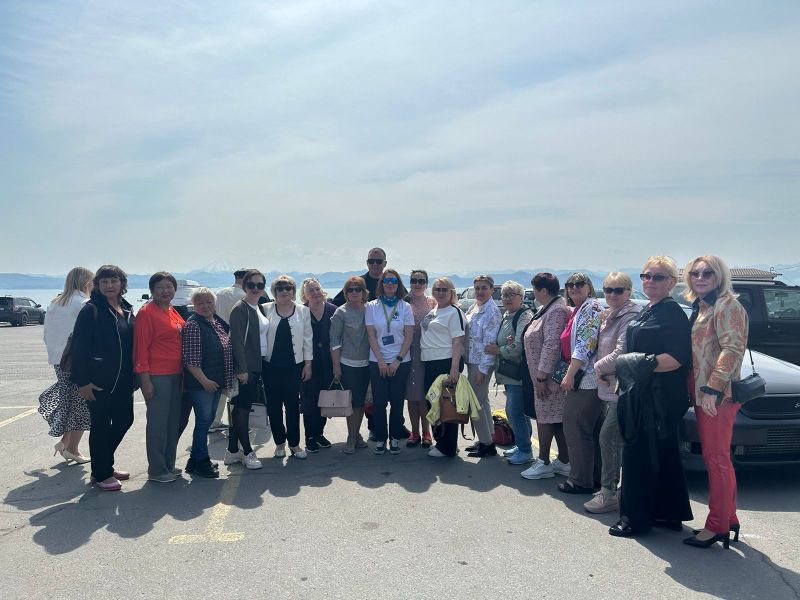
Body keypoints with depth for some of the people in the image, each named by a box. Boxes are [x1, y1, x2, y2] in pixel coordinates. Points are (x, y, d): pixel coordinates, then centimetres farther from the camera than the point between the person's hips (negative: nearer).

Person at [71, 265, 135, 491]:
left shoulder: (127, 310, 11)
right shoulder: (91, 310, -9)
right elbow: (79, 347, -12)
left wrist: (132, 375, 11)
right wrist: (83, 381, -16)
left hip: (123, 379, 7)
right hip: (99, 380, -7)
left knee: (124, 420, 13)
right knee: (100, 425, 3)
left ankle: (105, 465, 32)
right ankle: (100, 474, 17)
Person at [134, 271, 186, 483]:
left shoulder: (173, 311, 13)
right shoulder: (147, 312, -10)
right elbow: (141, 346, -13)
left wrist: (184, 373, 15)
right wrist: (145, 379, -17)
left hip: (176, 374, 8)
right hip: (156, 376, -8)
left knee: (173, 422, 14)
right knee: (157, 423, 0)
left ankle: (169, 465, 27)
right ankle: (156, 470, 12)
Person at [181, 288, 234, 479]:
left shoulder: (219, 322, 11)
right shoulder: (192, 325, -14)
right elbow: (190, 359, -18)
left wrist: (225, 380, 17)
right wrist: (204, 380, -21)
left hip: (216, 382, 8)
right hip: (200, 383, -8)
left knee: (208, 419, 15)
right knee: (203, 421, -2)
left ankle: (196, 460, 27)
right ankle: (201, 463, 10)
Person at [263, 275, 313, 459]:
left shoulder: (303, 311, 4)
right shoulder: (266, 309, 1)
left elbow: (308, 338, 5)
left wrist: (308, 363, 2)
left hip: (294, 365, 0)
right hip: (271, 365, 0)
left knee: (293, 405, 3)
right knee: (274, 406, 7)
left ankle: (294, 443, 14)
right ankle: (279, 442, 21)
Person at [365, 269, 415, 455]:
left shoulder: (405, 307, 2)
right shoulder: (372, 307, 2)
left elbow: (409, 336, -1)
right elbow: (371, 335, -1)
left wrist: (398, 360, -8)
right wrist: (381, 361, -7)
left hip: (400, 362, 0)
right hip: (377, 361, 0)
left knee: (397, 401, 4)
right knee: (379, 402, 2)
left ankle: (395, 438, 16)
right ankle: (380, 438, 14)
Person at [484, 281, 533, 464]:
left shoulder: (525, 316, -14)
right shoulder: (506, 316, 16)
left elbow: (520, 346, -22)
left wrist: (498, 350, -11)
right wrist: (496, 347, -3)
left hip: (518, 372, -10)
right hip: (508, 373, 10)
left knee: (515, 412, -5)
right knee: (512, 411, 17)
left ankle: (525, 451, 7)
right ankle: (520, 444, 31)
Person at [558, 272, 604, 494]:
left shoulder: (590, 307, -10)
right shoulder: (578, 310, 19)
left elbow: (585, 345, -18)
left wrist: (569, 375, -19)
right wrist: (570, 375, 20)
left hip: (585, 379, -10)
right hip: (583, 379, 10)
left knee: (576, 428, -5)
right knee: (593, 430, 14)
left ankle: (581, 480, 2)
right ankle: (596, 476, 22)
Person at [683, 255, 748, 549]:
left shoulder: (727, 304, -9)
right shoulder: (701, 307, 19)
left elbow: (732, 348, -19)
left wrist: (713, 388, -23)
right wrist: (698, 390, 17)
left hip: (718, 395, -10)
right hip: (703, 394, 10)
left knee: (716, 458, -5)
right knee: (716, 459, 14)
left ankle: (717, 526, 2)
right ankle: (728, 519, 24)